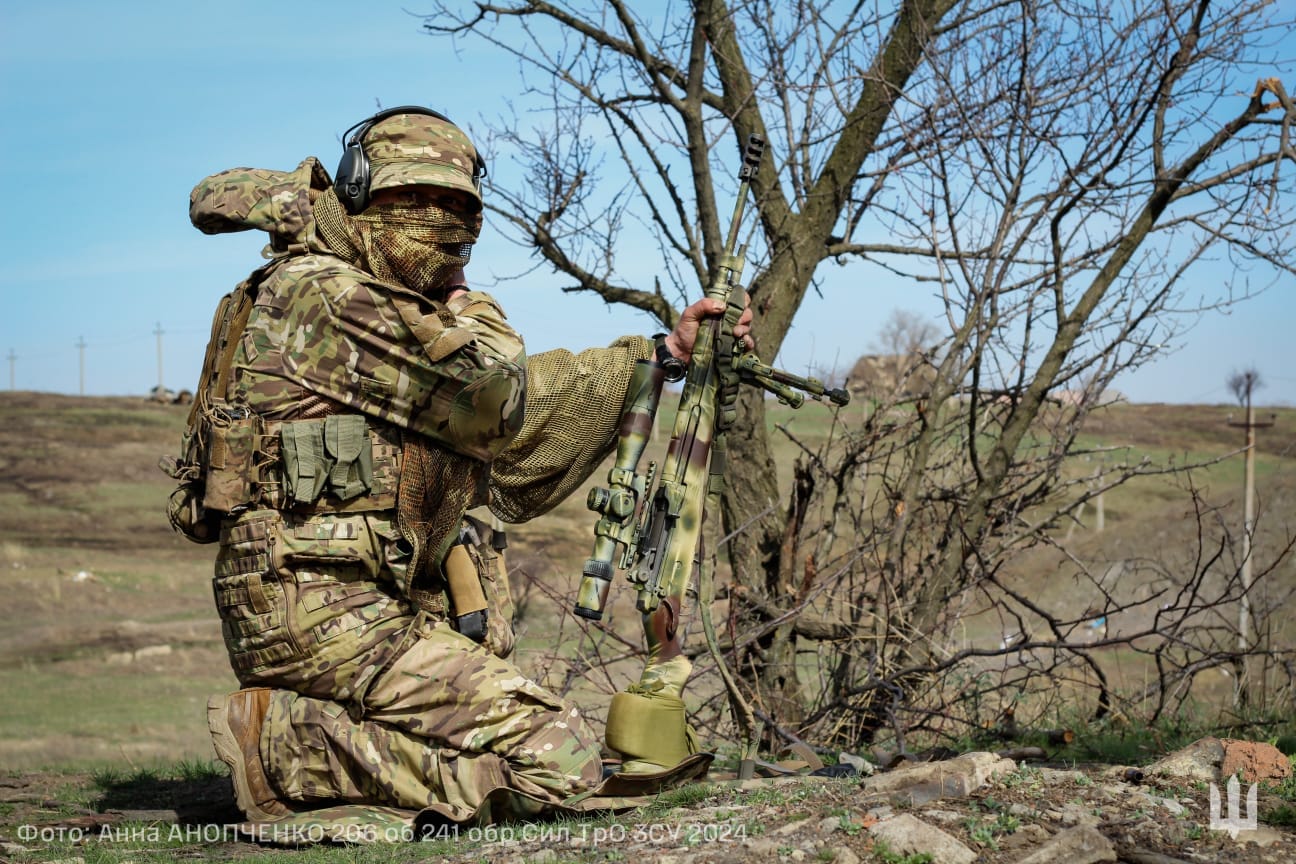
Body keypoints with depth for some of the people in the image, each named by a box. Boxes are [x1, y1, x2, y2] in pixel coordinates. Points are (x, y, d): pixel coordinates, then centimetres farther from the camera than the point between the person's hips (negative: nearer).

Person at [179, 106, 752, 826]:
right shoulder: (320, 290, -11)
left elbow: (523, 417, 24)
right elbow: (493, 395, -15)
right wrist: (468, 307, 3)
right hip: (322, 610, -10)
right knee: (557, 760, -17)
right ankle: (284, 743, -11)